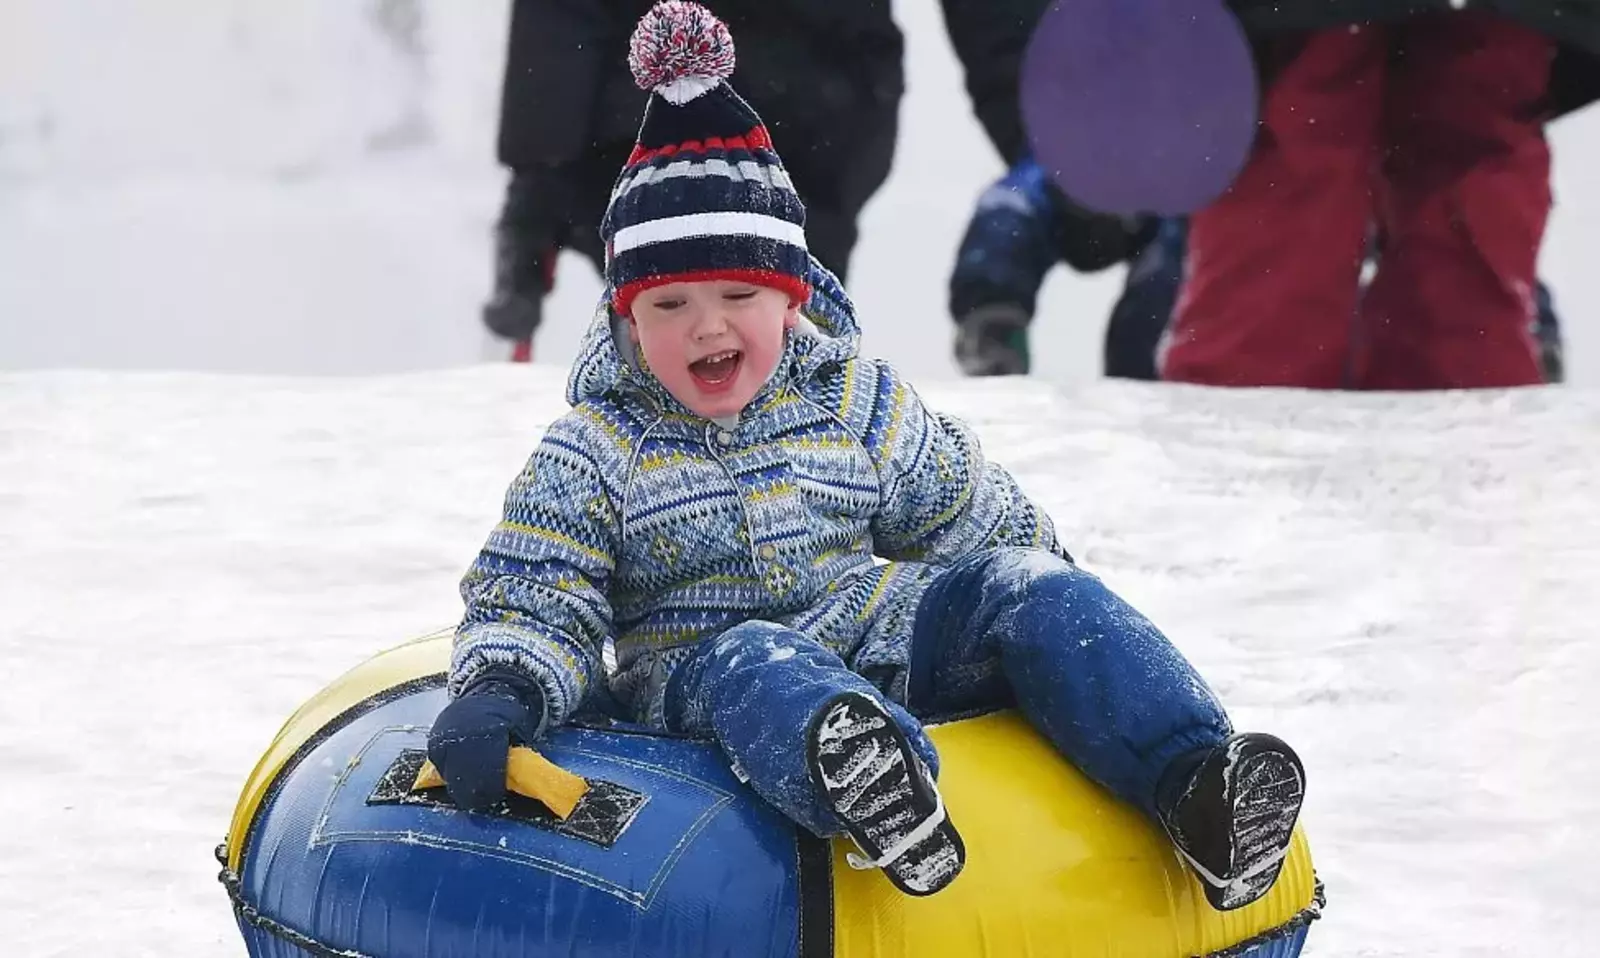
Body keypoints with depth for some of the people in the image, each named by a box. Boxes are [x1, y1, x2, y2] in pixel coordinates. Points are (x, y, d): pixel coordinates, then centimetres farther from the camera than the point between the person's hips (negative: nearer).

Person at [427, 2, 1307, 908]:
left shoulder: (857, 403, 7)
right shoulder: (596, 451, 1)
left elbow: (984, 524, 16)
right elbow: (532, 600, -4)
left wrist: (1073, 638, 12)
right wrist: (500, 694, -26)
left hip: (880, 636, 4)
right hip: (702, 661, -4)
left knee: (1026, 586, -19)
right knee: (753, 663, -39)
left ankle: (1194, 780, -36)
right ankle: (856, 770, -75)